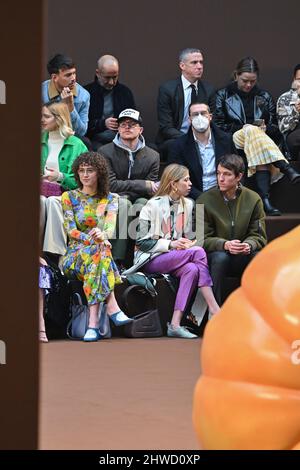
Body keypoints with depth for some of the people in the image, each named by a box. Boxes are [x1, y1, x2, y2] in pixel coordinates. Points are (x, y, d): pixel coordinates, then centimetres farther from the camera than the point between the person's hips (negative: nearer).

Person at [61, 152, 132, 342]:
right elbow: (70, 230, -3)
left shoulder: (111, 199, 11)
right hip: (75, 253, -1)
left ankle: (93, 322, -46)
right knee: (97, 252, -36)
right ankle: (112, 307, -46)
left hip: (102, 249, 1)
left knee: (99, 252, -37)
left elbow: (111, 223, -10)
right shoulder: (69, 197, 10)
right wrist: (94, 240, -21)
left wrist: (103, 234, -35)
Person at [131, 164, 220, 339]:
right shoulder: (153, 205, -7)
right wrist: (170, 244, -16)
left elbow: (188, 236, 24)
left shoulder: (188, 204, 13)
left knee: (192, 269, -31)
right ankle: (215, 310, -31)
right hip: (151, 260, -6)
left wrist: (187, 243, -1)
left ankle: (175, 324, -37)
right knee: (198, 252, -28)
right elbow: (142, 242, -9)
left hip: (176, 256, 6)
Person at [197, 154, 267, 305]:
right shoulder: (205, 200, -4)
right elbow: (203, 239, -7)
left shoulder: (253, 199, 2)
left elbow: (258, 236, 3)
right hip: (215, 253, -2)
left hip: (243, 256, 2)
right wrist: (225, 245, -26)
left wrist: (249, 245, -22)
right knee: (220, 257, -36)